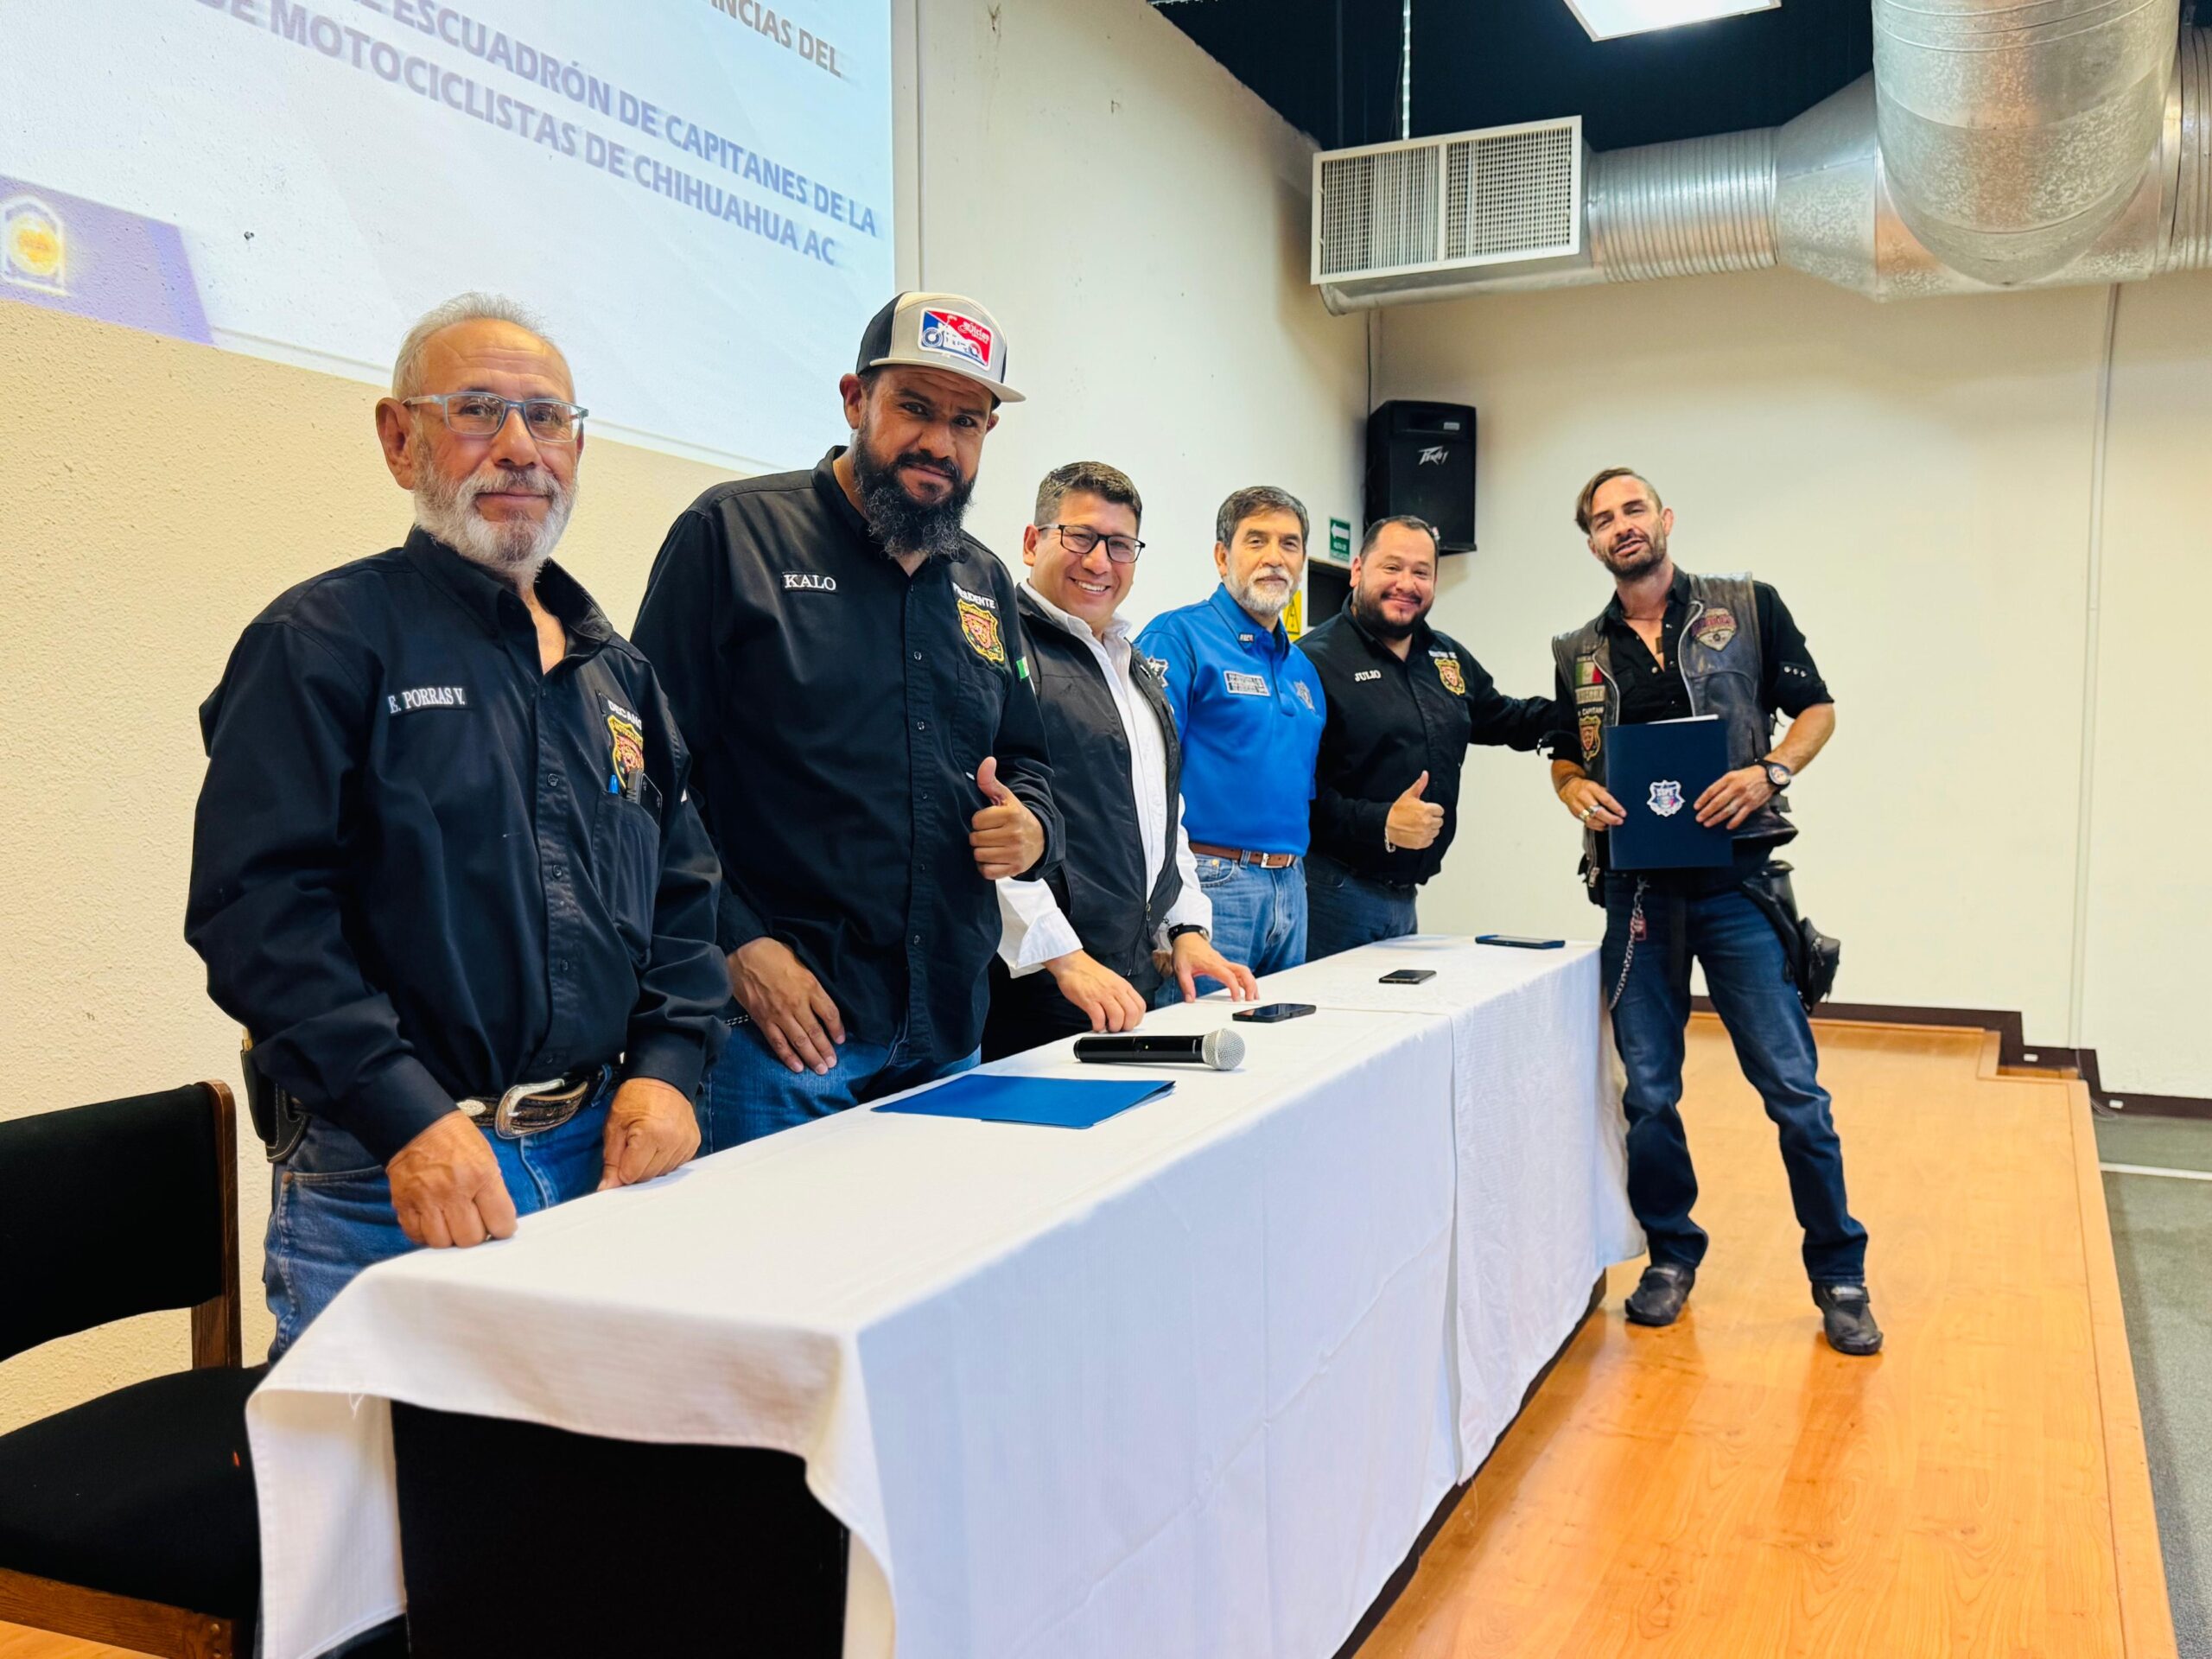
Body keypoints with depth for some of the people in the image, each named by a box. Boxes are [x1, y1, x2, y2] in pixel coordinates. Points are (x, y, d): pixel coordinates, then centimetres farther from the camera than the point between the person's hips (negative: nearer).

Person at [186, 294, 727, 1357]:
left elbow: (682, 888, 16)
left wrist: (667, 1066, 0)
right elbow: (257, 908, -15)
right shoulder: (323, 642, -5)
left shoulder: (615, 671, 15)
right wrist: (411, 1121, -23)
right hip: (390, 1188, -5)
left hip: (601, 1160, 6)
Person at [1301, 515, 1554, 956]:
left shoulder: (1449, 657, 15)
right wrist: (1379, 824, -25)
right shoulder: (1317, 659, -12)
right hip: (1333, 891, -8)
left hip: (1404, 897, 8)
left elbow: (1504, 719, 32)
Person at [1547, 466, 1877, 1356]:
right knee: (1648, 1093, 7)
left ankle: (1839, 1274, 13)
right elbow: (1564, 761, 19)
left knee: (1793, 1085, -2)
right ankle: (1671, 1256, 25)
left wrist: (1768, 773, -13)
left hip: (1736, 881, -2)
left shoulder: (1747, 607, 4)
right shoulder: (1580, 653, 12)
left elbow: (1817, 709, 6)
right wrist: (1580, 795, -4)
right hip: (1635, 890, 3)